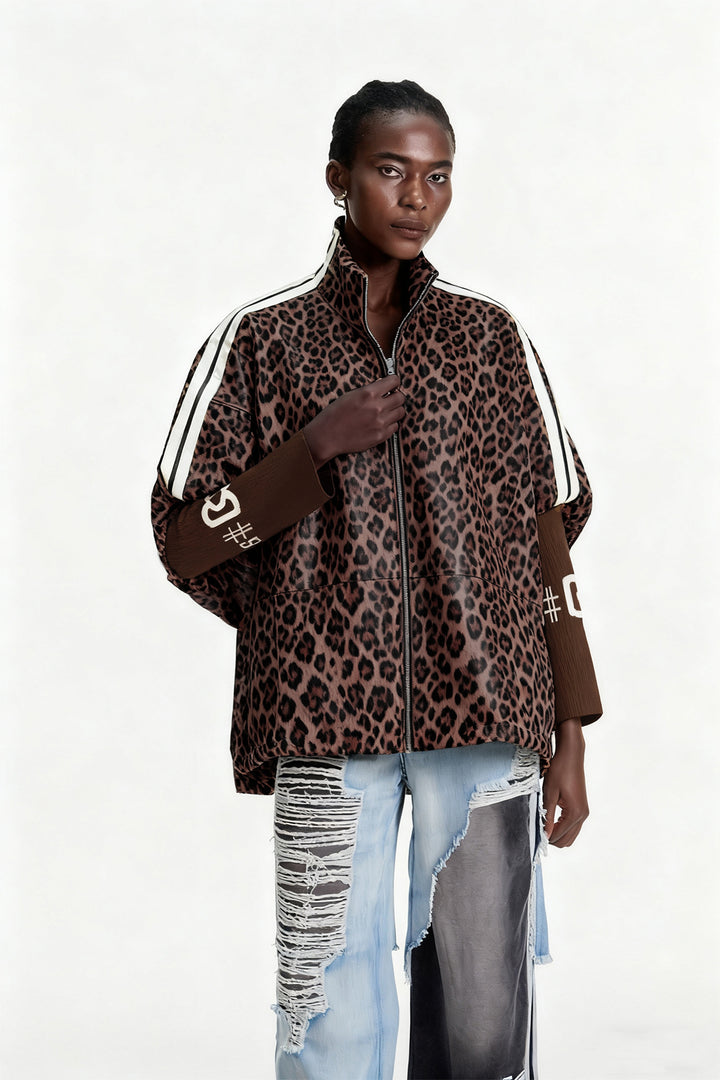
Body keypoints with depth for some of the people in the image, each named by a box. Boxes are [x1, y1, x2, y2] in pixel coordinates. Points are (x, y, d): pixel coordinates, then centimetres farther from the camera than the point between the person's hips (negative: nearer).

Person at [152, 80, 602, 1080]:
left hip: (485, 715, 1)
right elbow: (184, 544, 3)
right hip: (327, 720, -1)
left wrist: (570, 737, 7)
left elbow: (548, 537, 11)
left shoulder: (493, 338, 11)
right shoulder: (260, 339, 6)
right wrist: (318, 446, -10)